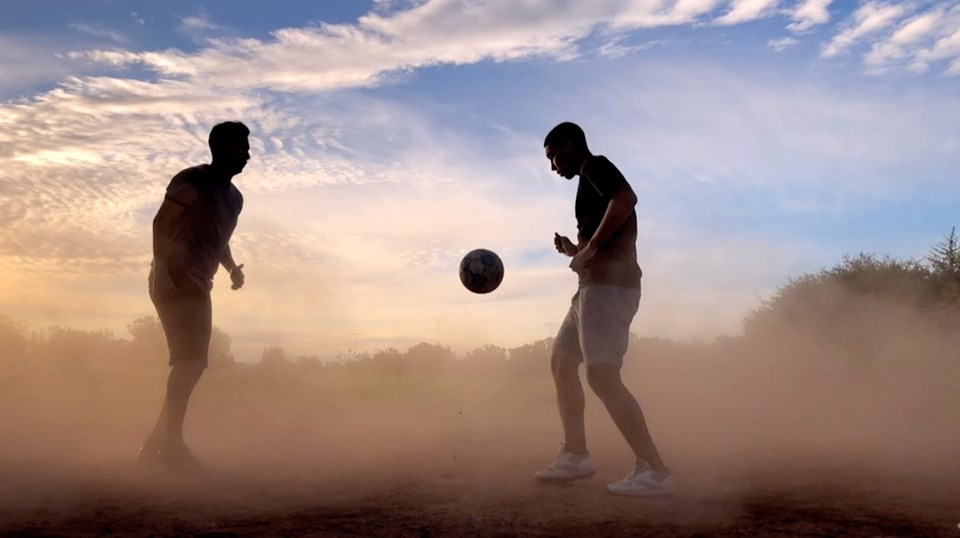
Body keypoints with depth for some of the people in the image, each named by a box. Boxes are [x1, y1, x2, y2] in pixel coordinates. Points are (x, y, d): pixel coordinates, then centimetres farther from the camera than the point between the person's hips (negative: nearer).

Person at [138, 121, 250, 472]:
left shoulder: (233, 197, 18)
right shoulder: (193, 181, -9)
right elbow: (161, 223, -17)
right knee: (190, 359, -16)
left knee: (193, 362, 9)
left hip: (197, 285, 9)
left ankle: (159, 441, 16)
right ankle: (171, 443, -13)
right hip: (175, 281, -9)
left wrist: (232, 268, 12)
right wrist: (162, 271, -26)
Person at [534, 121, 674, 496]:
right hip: (595, 286, 11)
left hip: (609, 285, -11)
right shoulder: (591, 181, 25)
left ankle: (654, 471, -17)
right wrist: (575, 251, 18)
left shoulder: (595, 166, -4)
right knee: (561, 364, 16)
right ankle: (575, 456, 20)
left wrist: (590, 247, -20)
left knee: (602, 375, -18)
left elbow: (626, 199, -26)